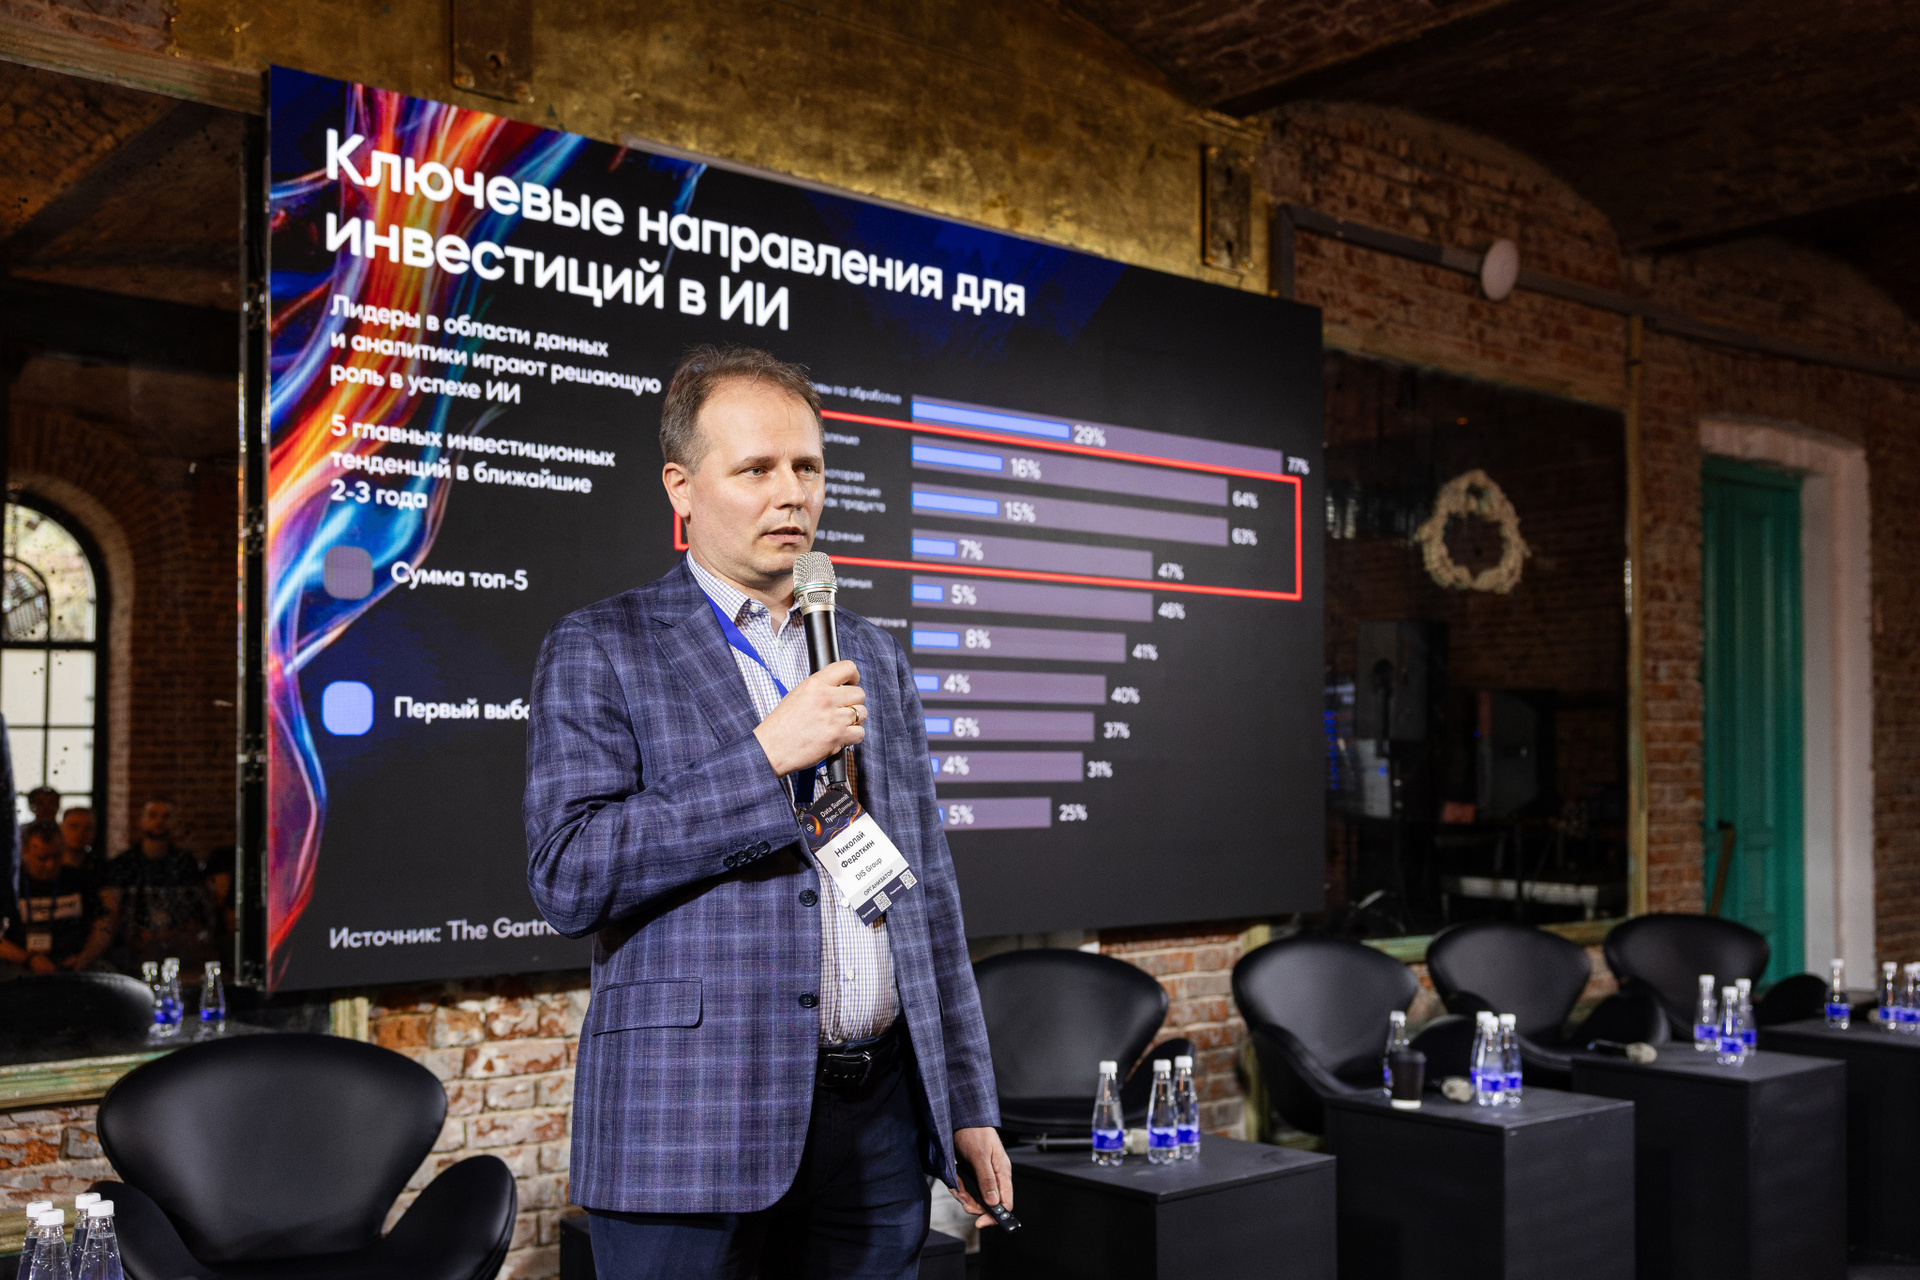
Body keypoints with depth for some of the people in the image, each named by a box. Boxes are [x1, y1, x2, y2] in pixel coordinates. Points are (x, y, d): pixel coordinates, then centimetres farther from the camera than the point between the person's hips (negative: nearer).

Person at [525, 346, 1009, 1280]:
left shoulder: (875, 659, 14)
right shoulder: (599, 650, -1)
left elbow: (926, 890, 15)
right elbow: (567, 878, -13)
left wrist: (969, 1103, 12)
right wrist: (764, 755, -16)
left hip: (879, 1119, 5)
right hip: (693, 1133, -4)